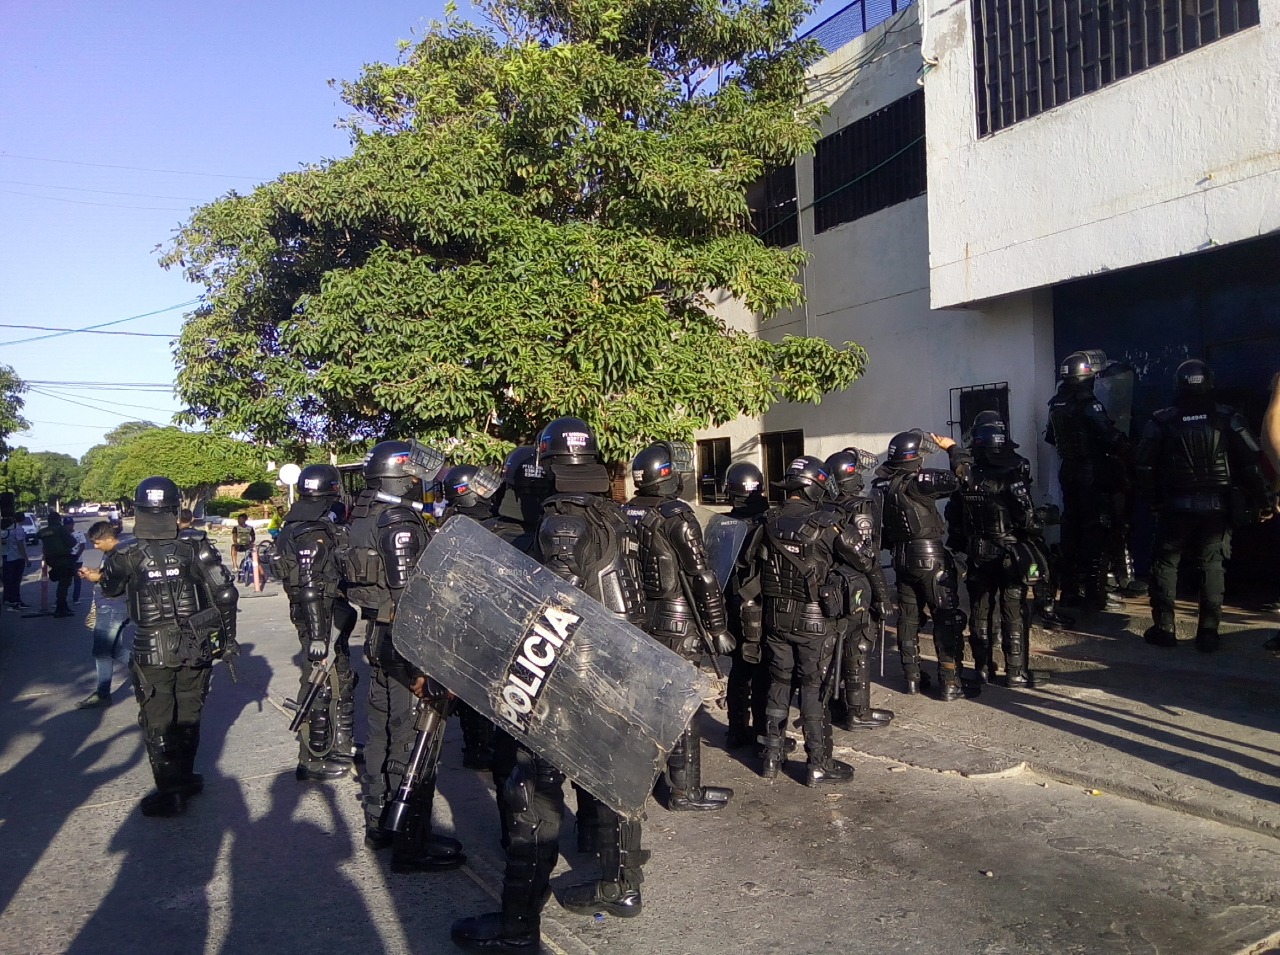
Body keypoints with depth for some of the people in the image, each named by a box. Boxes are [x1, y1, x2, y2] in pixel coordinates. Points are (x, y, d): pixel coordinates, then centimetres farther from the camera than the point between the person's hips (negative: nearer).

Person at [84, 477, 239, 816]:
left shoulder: (127, 556, -11)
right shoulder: (195, 549, -7)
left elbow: (111, 587, 10)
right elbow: (226, 595, -8)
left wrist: (96, 576, 34)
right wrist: (228, 637, 5)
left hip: (152, 652, -2)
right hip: (195, 649, 2)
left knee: (157, 722, 9)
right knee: (188, 716, 18)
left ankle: (170, 793, 11)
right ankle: (185, 778, 32)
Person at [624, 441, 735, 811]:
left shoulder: (624, 515, 3)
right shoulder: (677, 518, -17)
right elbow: (702, 578, -18)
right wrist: (718, 628, -11)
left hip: (637, 623, 7)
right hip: (677, 626, -7)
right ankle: (685, 792, 9)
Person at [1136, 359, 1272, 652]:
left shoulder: (1162, 421, -4)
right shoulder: (1227, 418, -2)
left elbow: (1145, 465, -5)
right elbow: (1252, 461, -6)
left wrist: (1156, 498, 7)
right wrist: (1262, 500, 2)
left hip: (1176, 506, -1)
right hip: (1217, 506, 1)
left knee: (1165, 562, 9)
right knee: (1212, 565, 10)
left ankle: (1163, 628, 7)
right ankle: (1208, 632, 8)